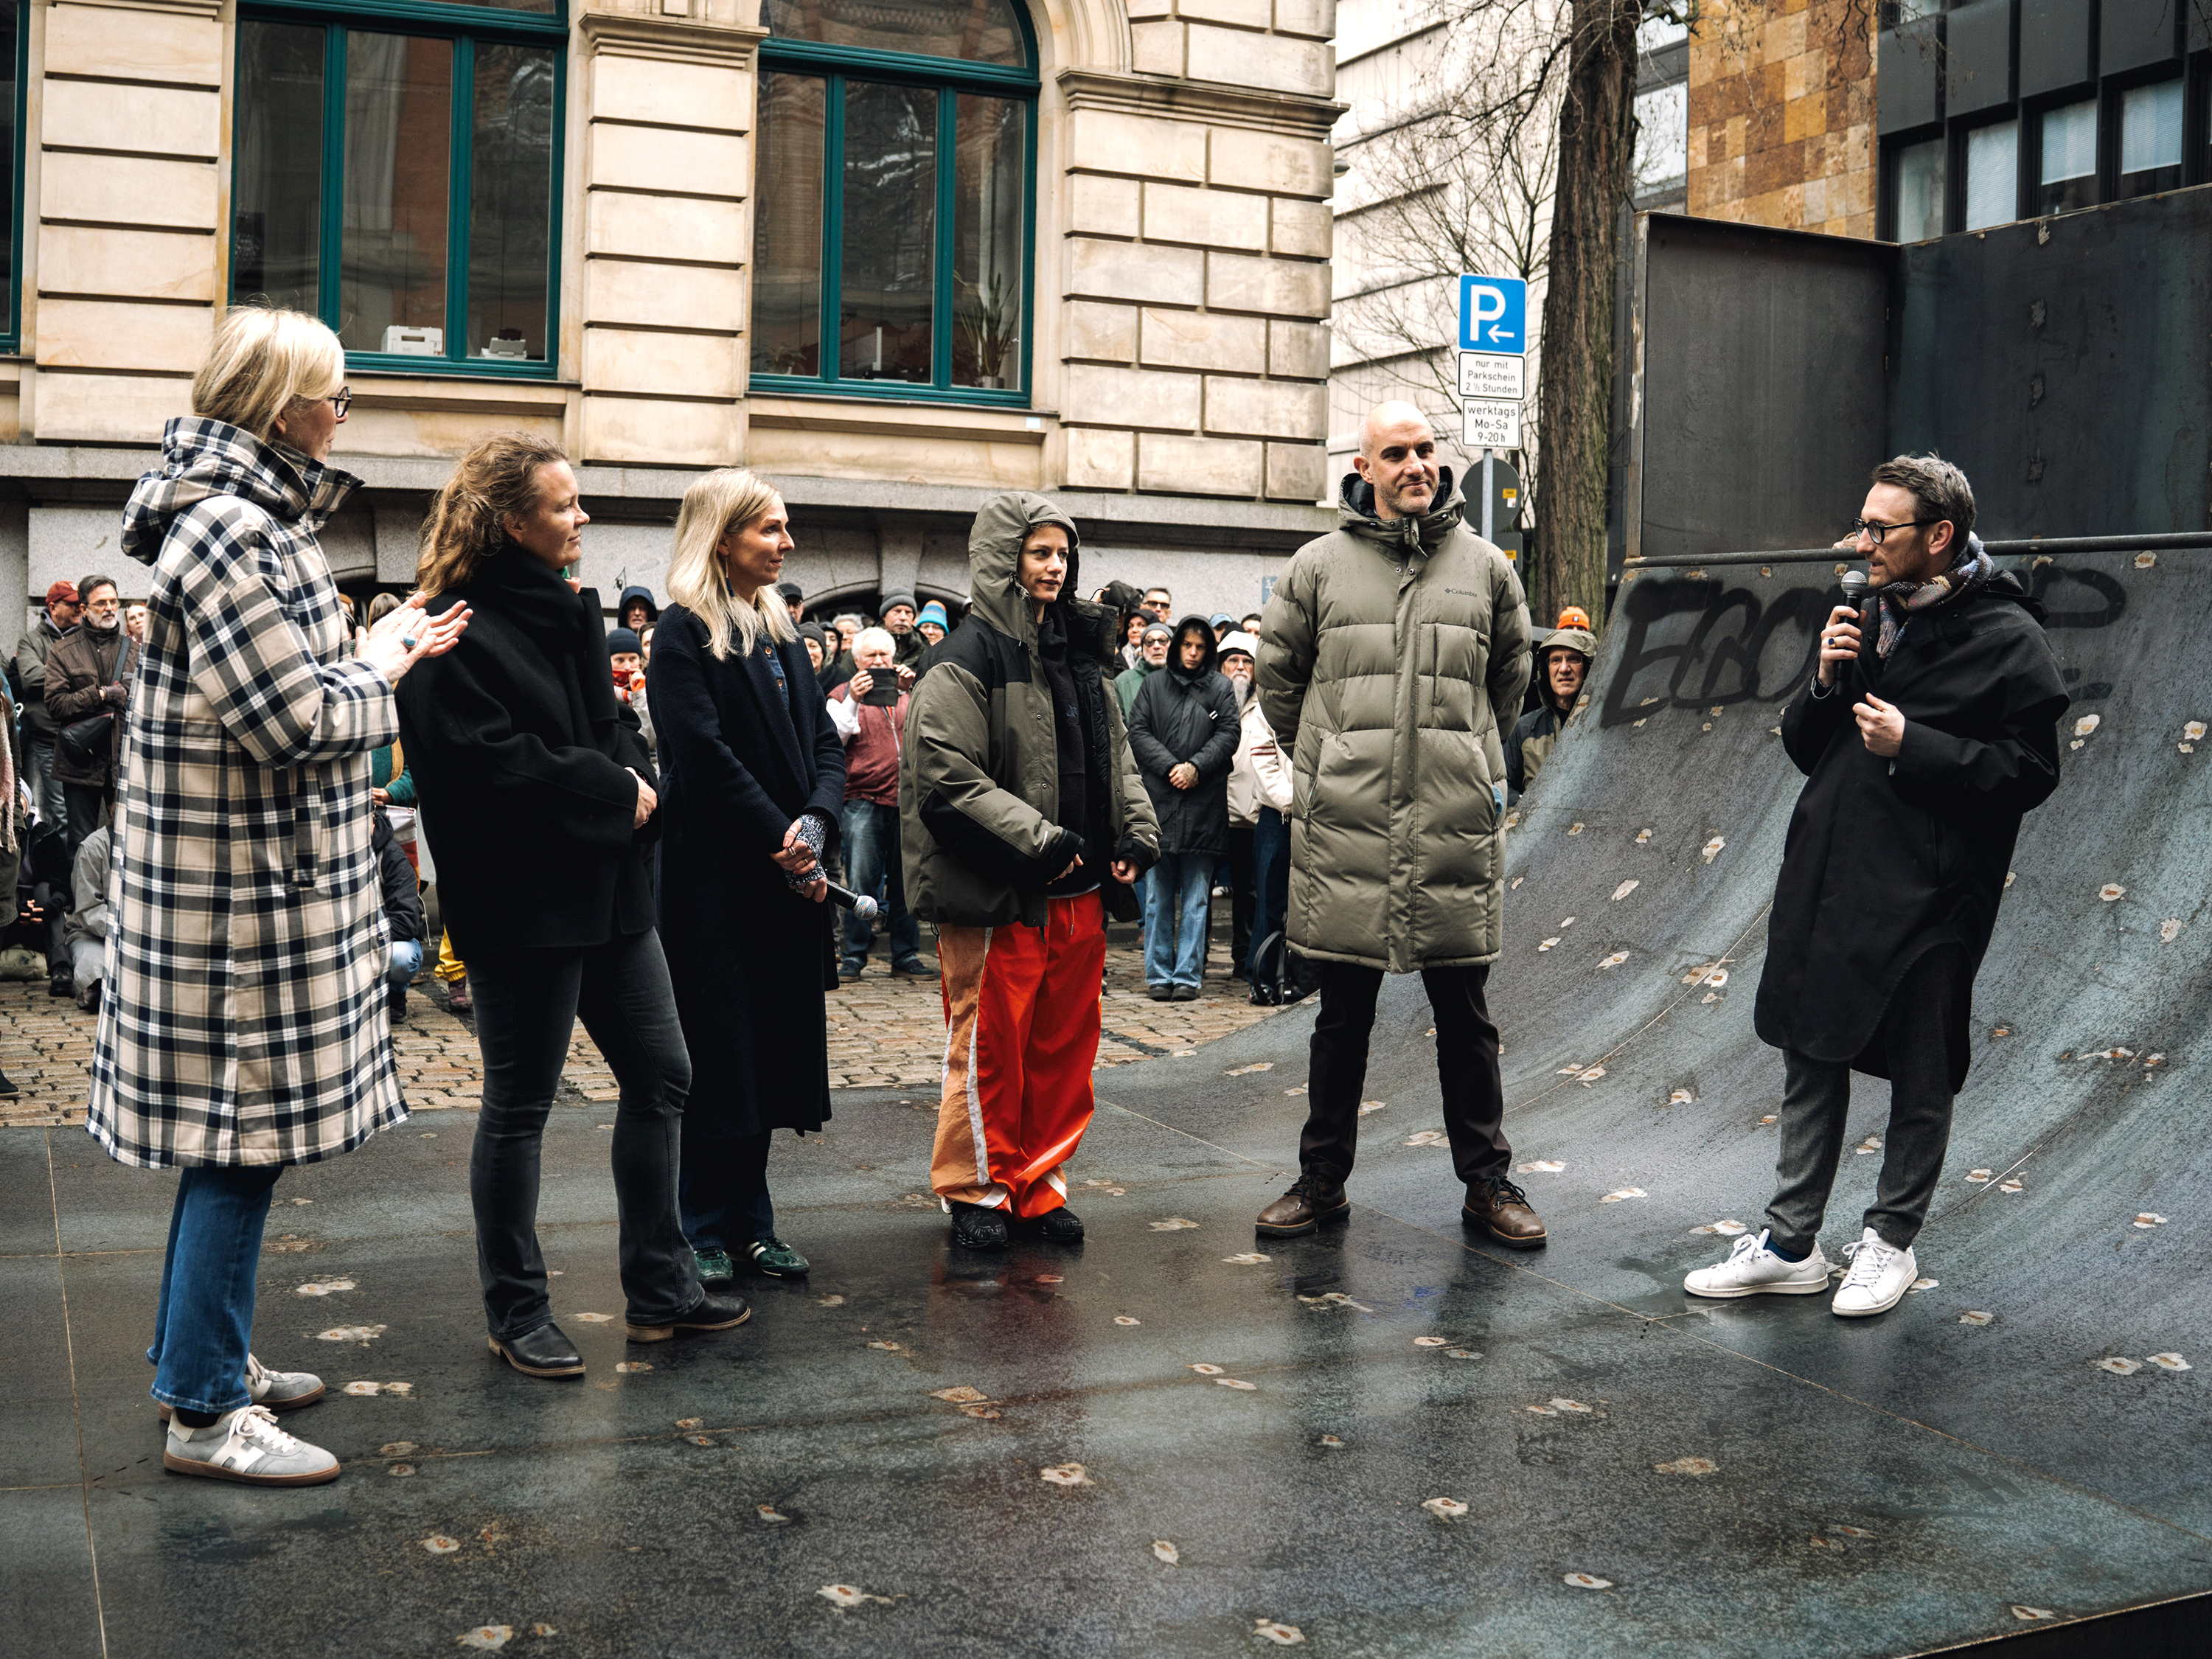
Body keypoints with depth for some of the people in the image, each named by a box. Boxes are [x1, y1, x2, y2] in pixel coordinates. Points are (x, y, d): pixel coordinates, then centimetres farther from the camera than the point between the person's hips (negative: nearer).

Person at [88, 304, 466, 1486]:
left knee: (235, 1130, 18)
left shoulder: (256, 519, 13)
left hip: (264, 874, 10)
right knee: (244, 1136, -3)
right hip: (242, 886, -10)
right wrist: (381, 668, -6)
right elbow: (298, 720, -23)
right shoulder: (227, 530, -20)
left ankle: (205, 1353, 32)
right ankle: (205, 1412, 8)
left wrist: (379, 655, 9)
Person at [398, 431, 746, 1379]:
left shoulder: (569, 609, 13)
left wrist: (635, 787, -4)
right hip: (521, 902, -9)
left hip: (605, 888, 9)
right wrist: (611, 791, -13)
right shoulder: (459, 628, -14)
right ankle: (515, 1315, 18)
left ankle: (659, 1290, 24)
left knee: (659, 1074, 12)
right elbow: (491, 760, -21)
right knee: (519, 1106, 3)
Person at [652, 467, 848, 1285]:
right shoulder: (685, 633, -8)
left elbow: (825, 743, 9)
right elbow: (706, 756, -16)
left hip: (789, 879, 7)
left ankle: (750, 1223, 20)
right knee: (718, 1048, 0)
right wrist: (782, 842, -15)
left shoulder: (780, 631, 14)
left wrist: (816, 821, -9)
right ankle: (707, 1228, 12)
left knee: (773, 1043, 10)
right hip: (716, 876, -7)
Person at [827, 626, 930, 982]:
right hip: (863, 800, -2)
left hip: (907, 799, 3)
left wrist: (913, 690, -10)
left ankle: (906, 955, 12)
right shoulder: (843, 695, 10)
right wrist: (853, 700, -13)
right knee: (860, 882, -6)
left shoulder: (906, 692, 17)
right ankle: (854, 956, 2)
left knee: (906, 882, 5)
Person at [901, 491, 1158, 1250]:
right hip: (998, 897, -7)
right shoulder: (969, 657, -9)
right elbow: (948, 774, -17)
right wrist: (1036, 840, -19)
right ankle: (976, 1190, 17)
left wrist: (1136, 834, 8)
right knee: (988, 1046, 2)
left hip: (1078, 890, 7)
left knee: (1065, 1045, 12)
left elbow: (1114, 756, 23)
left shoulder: (1079, 652, 16)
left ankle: (1038, 1184, 25)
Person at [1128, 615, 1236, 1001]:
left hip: (1203, 805, -1)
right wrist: (1170, 767, -9)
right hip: (1159, 801, 1)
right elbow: (1138, 732, 3)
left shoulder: (1220, 688, 9)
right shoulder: (1153, 685, 10)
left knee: (1195, 896, 2)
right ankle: (1159, 973, 10)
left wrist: (1196, 766, -12)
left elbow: (1228, 735, 2)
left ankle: (1187, 975, 5)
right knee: (1158, 896, 3)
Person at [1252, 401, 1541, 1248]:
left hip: (1456, 828, 1)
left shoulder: (1485, 566, 7)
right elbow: (1278, 677, 14)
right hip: (1345, 828, -1)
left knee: (1465, 1018, 8)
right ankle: (1322, 1180, 20)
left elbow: (1509, 678, 22)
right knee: (1342, 1017, 9)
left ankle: (1487, 1181, 19)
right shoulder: (1319, 566, 3)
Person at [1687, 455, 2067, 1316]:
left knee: (1920, 1081, 6)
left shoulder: (2006, 639, -8)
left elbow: (2028, 773, -12)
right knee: (1811, 1062, 11)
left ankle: (1890, 1241, 23)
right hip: (1825, 885, 7)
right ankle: (1791, 1245, 21)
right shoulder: (1869, 619, 12)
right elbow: (1805, 751, 16)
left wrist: (1913, 746, -18)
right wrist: (1824, 685, -3)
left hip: (1925, 899, -6)